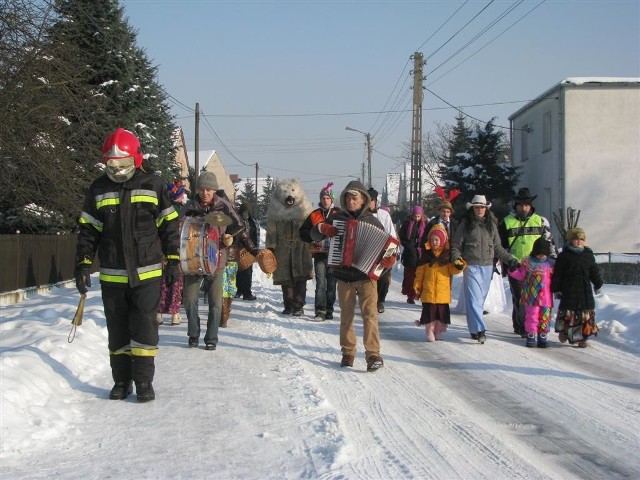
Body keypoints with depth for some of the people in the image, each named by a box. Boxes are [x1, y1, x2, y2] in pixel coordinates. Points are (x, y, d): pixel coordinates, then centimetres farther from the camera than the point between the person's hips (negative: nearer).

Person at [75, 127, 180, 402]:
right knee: (117, 330, 8)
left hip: (147, 273, -2)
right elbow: (88, 230, 7)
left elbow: (169, 225, 5)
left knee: (144, 327, -4)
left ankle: (144, 381, 6)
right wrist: (83, 264, 1)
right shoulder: (99, 189, 3)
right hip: (112, 276, 2)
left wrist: (173, 261, 2)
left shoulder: (153, 185, 0)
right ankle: (121, 381, 19)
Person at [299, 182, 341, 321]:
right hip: (319, 254, 0)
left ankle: (329, 310, 14)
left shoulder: (339, 214, 4)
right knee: (321, 283, -7)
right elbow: (303, 233, 8)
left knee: (331, 283, 6)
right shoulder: (314, 215, 8)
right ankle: (320, 311, -7)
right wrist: (317, 230, -9)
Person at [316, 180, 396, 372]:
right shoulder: (338, 218, 8)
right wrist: (324, 229, -6)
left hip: (366, 275, -3)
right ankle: (348, 353, 18)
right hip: (344, 276, 3)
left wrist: (390, 259, -17)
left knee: (369, 314, -12)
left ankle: (373, 354, -13)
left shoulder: (371, 220, 2)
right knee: (346, 315, 8)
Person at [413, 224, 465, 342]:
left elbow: (452, 270, 3)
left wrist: (459, 267, -17)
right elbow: (420, 271, 7)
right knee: (429, 310, 0)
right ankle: (429, 332, 7)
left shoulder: (448, 254, 3)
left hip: (443, 289, 0)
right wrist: (417, 284, 3)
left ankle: (439, 331, 17)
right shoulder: (427, 254, 5)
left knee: (442, 310, 6)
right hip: (428, 289, 0)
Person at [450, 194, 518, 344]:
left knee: (481, 298, 6)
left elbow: (497, 247, 19)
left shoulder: (491, 225, 12)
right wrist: (456, 258, -13)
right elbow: (455, 244, 4)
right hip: (471, 266, -4)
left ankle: (475, 328, 16)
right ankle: (479, 330, -17)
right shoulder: (465, 224, 2)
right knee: (474, 299, -11)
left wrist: (510, 260, 12)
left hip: (487, 267, 4)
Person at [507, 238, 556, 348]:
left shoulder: (551, 264, 6)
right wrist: (513, 271, -11)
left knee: (545, 317, 5)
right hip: (531, 296, -2)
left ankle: (542, 336, 16)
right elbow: (520, 276, 4)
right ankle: (531, 335, 10)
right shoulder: (527, 262, 2)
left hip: (546, 297, 2)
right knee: (531, 316, 0)